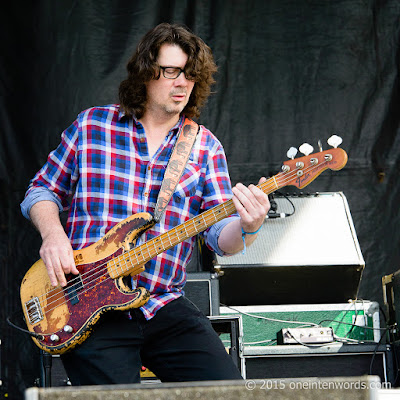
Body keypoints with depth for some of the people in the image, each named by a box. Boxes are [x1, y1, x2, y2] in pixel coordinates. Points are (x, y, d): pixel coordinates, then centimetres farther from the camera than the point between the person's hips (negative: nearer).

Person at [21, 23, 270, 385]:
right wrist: (53, 233, -7)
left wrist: (246, 227, -21)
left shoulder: (205, 147, 9)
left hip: (166, 307, 2)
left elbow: (221, 236, 3)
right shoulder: (91, 125, 7)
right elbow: (42, 190, 13)